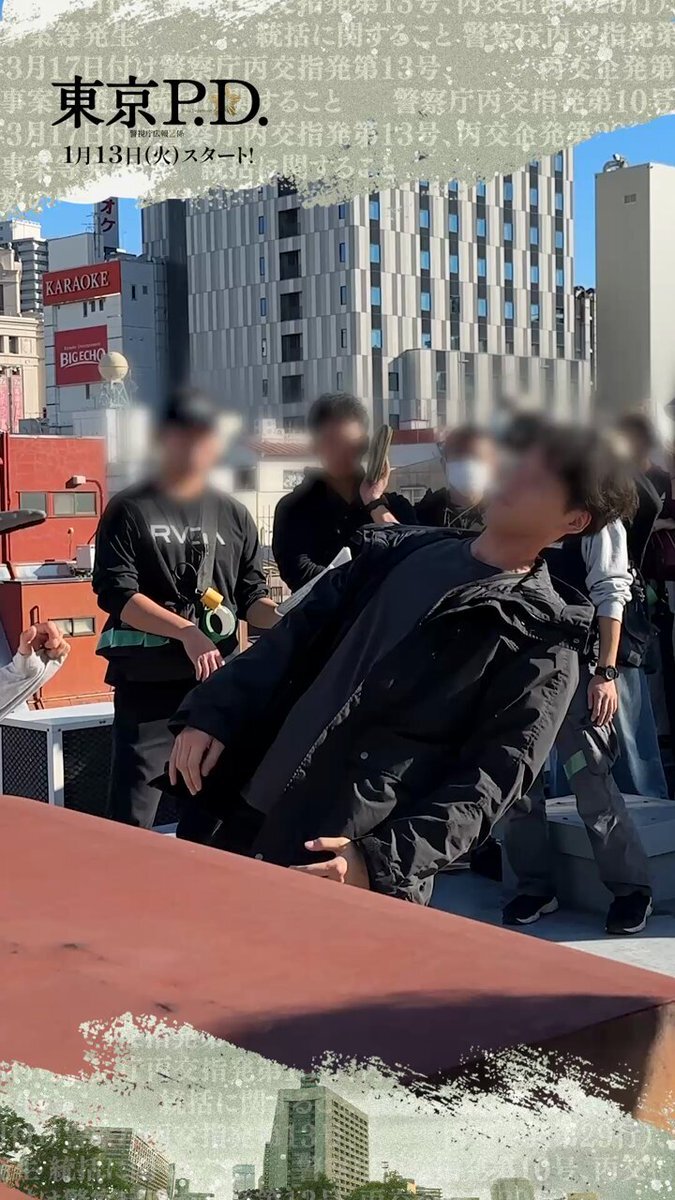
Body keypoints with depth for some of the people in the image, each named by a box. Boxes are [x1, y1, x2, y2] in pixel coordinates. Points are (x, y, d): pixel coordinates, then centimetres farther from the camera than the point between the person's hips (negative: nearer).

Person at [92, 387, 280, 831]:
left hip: (219, 682, 4)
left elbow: (251, 594, 12)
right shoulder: (129, 511, 0)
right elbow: (117, 594, -9)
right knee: (131, 818, -3)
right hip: (148, 683, -4)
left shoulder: (234, 516, 11)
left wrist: (280, 621, -11)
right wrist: (187, 632, -20)